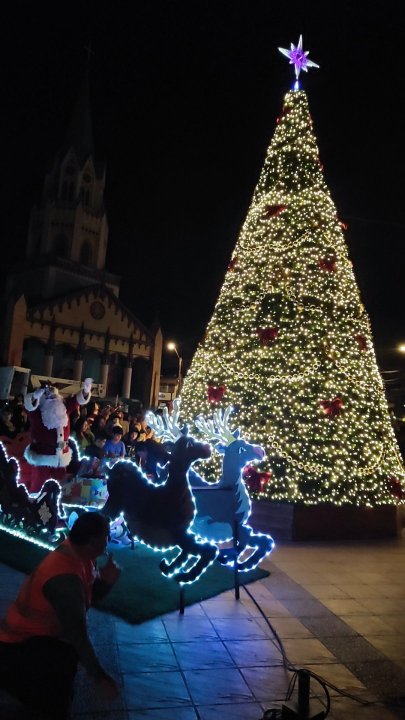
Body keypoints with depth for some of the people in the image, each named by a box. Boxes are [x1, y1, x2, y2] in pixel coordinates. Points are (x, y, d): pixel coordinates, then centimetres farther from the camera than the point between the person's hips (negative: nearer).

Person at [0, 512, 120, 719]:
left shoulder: (77, 553, -8)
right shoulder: (65, 578, -35)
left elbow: (89, 596, 4)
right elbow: (78, 634, -30)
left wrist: (106, 580, -18)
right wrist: (100, 677, -22)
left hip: (42, 632, 10)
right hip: (20, 646, -10)